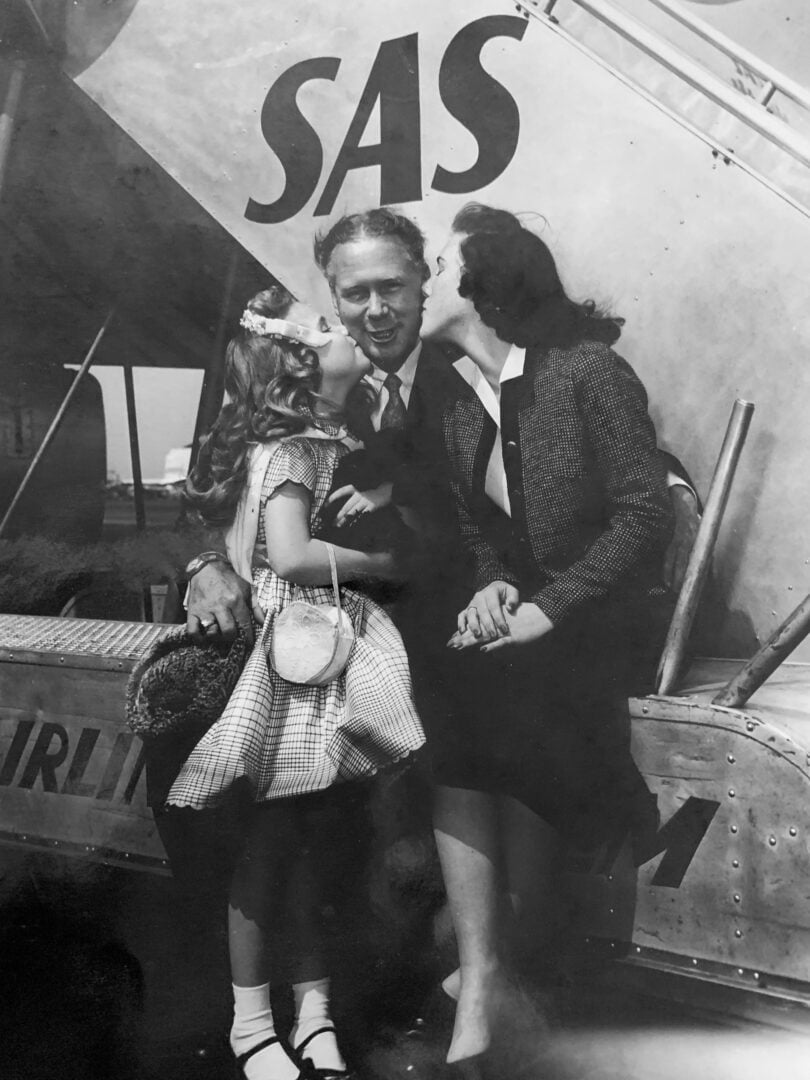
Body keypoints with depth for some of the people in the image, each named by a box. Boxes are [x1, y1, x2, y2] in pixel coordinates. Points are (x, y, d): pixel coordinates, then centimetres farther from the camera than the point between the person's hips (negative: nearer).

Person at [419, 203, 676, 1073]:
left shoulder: (589, 372, -14)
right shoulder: (456, 400, 5)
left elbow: (645, 515, -17)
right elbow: (475, 528, 10)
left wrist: (549, 608, -24)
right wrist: (489, 587, -12)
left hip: (602, 612, -5)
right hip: (517, 610, 5)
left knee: (485, 703, -26)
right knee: (456, 715, -22)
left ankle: (484, 965, -6)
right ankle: (481, 971, -18)